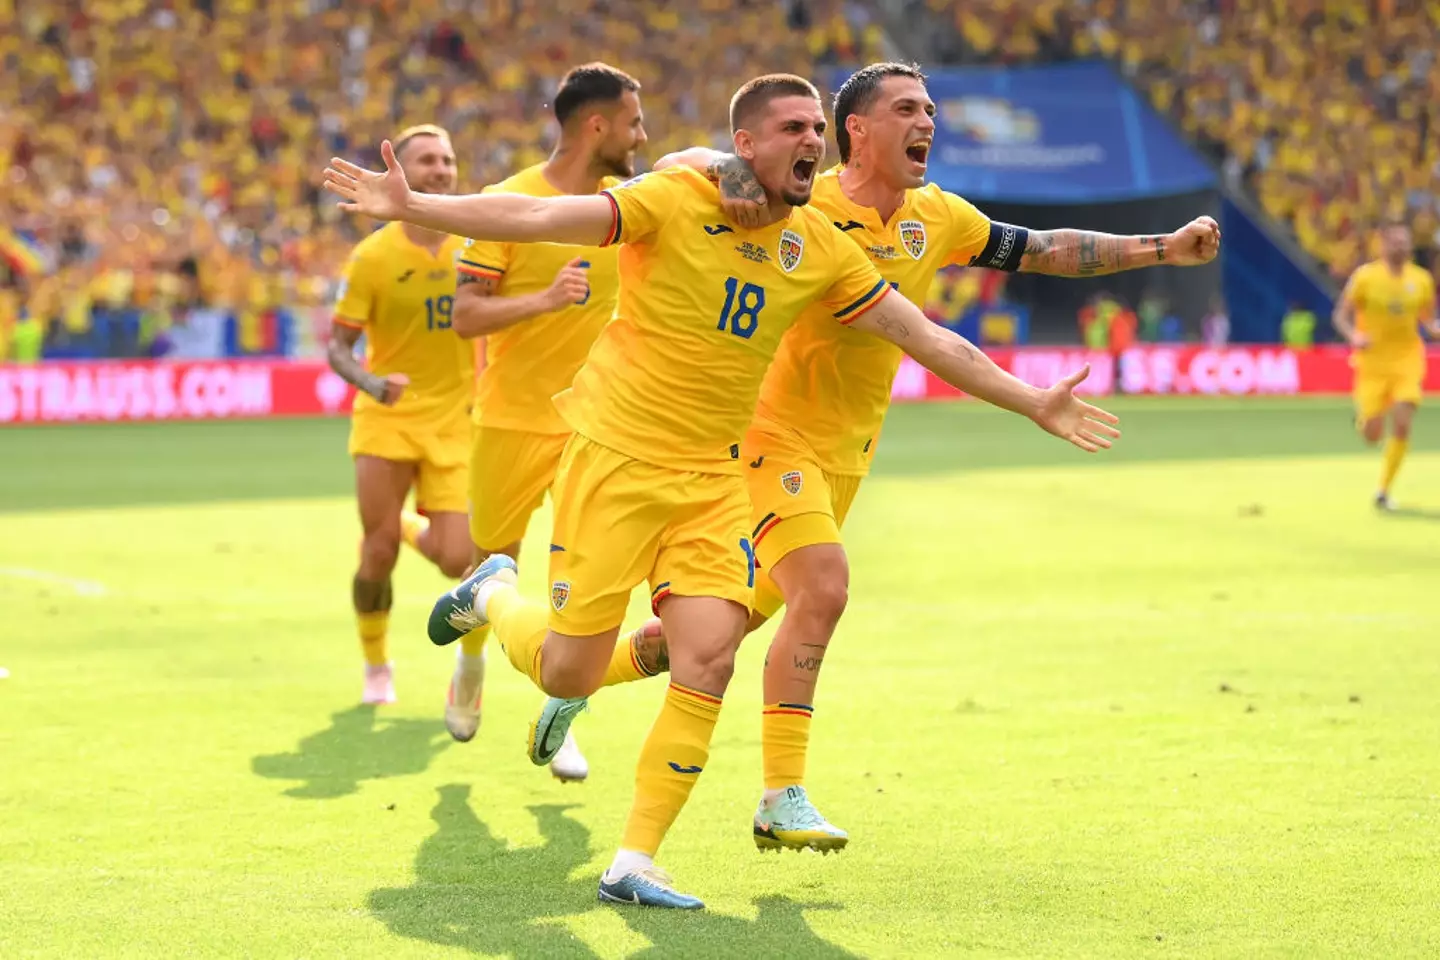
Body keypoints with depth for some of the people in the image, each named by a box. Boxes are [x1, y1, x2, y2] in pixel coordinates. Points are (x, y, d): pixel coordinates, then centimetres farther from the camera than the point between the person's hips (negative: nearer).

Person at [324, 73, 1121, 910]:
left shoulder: (821, 249, 2)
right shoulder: (676, 202, -12)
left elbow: (928, 338, 10)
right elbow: (539, 219, -19)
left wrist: (1035, 404, 9)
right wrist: (410, 207, -30)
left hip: (714, 478, 4)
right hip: (616, 455, -4)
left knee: (709, 661, -12)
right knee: (568, 673, -1)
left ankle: (635, 863, 0)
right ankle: (494, 595, 35)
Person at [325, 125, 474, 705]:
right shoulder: (372, 257, -8)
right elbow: (338, 346, -6)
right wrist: (371, 382, -25)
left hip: (453, 422, 2)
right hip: (386, 419, -2)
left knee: (456, 561, -9)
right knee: (378, 553, -8)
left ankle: (412, 525, 29)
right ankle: (376, 667, 19)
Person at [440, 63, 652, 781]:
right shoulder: (509, 203, -13)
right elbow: (465, 316, -17)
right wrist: (544, 299, -31)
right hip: (514, 418, -3)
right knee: (494, 563, 11)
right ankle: (471, 659, 43)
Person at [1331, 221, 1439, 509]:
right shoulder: (1364, 277, -6)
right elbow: (1341, 316, -1)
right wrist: (1353, 336, -21)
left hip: (1408, 360, 2)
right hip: (1373, 361, -2)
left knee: (1402, 426, -14)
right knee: (1373, 436, -3)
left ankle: (1383, 491, 1)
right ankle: (1363, 416, 37)